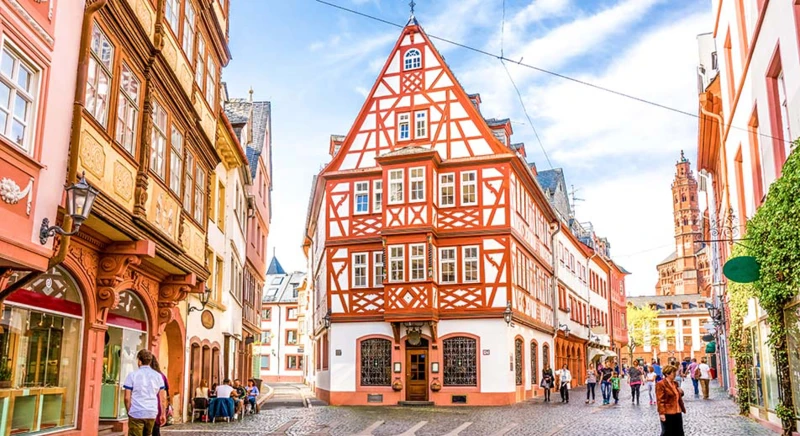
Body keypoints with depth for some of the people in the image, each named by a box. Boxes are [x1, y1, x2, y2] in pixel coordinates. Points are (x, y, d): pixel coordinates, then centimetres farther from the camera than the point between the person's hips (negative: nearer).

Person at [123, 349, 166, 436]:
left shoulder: (132, 375, -3)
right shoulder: (158, 376, 6)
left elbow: (127, 397, -4)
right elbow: (163, 397, 7)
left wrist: (129, 412, 9)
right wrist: (163, 414, 14)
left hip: (136, 414, -3)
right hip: (152, 414, 3)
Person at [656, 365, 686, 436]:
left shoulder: (675, 383, 12)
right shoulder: (661, 384, -13)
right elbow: (660, 400, -17)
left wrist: (681, 392, 2)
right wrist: (661, 413, -22)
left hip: (677, 413, 8)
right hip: (667, 414, -8)